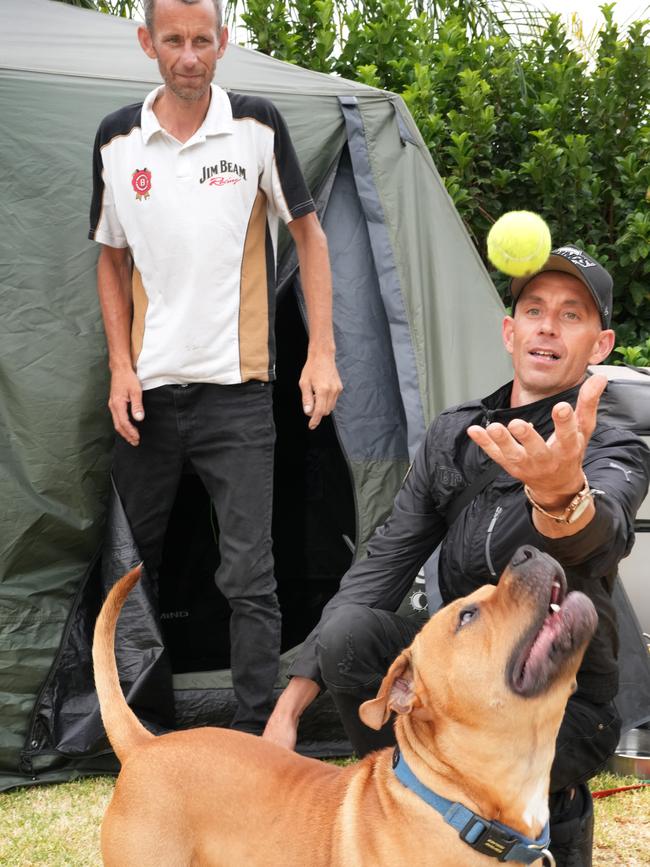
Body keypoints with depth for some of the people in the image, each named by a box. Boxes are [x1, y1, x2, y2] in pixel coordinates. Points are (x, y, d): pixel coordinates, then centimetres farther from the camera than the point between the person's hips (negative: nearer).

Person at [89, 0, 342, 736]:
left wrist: (321, 352, -4)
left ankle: (255, 741, 0)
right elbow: (111, 260, 13)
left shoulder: (257, 126, -3)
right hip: (148, 391, 3)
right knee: (134, 561, 12)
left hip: (236, 390, -3)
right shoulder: (117, 140, 3)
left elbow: (309, 237, 4)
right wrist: (120, 366, 2)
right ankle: (150, 727, 30)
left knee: (248, 575, -8)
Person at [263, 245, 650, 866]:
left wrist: (562, 494, -66)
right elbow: (384, 564, 2)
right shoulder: (452, 436, 3)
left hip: (563, 707, -4)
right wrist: (291, 704, -7)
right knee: (347, 631, -23)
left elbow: (599, 531, -38)